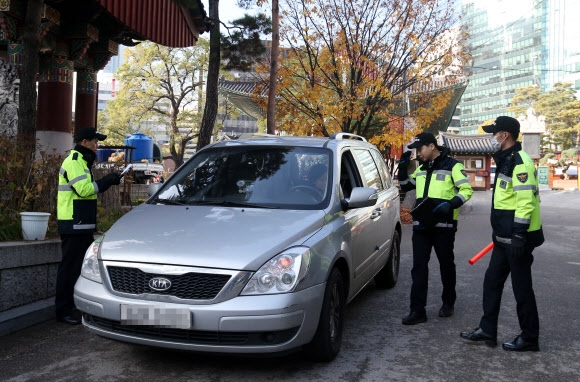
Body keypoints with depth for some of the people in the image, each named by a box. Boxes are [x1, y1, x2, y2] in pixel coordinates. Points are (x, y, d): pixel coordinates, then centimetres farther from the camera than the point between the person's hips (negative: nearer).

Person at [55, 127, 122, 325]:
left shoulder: (81, 162, 19)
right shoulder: (73, 162, -12)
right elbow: (84, 189, -22)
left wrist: (108, 181, 9)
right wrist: (106, 180, -13)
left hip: (82, 224, 10)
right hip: (73, 224, -10)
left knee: (82, 265, 14)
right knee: (70, 266, -6)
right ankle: (64, 310, 0)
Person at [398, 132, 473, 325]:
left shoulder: (452, 165, -4)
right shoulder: (420, 168, 15)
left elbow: (466, 190, -7)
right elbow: (405, 186, 24)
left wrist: (451, 204, -24)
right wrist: (403, 167, 8)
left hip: (444, 224, -5)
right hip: (421, 225, 5)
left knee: (446, 265, 10)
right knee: (419, 267, 0)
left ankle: (448, 303, 29)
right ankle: (417, 310, 1)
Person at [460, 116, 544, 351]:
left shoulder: (519, 162, -17)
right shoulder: (505, 160, 15)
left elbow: (526, 201, -23)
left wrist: (519, 235, -25)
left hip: (517, 238, -10)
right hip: (504, 238, 10)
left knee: (521, 288, 1)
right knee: (492, 282, 14)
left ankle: (529, 338, 15)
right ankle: (487, 331, 23)